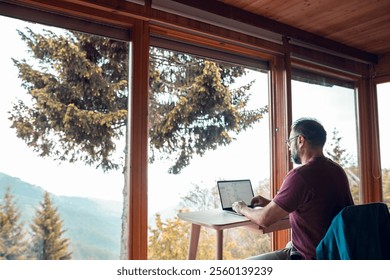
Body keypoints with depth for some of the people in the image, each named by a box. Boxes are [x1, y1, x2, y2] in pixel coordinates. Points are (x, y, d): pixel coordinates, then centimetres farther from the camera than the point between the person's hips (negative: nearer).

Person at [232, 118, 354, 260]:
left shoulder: (300, 176, -25)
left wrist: (243, 208, 2)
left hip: (308, 258, -9)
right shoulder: (337, 170, 3)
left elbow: (264, 219, -18)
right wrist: (269, 203, 16)